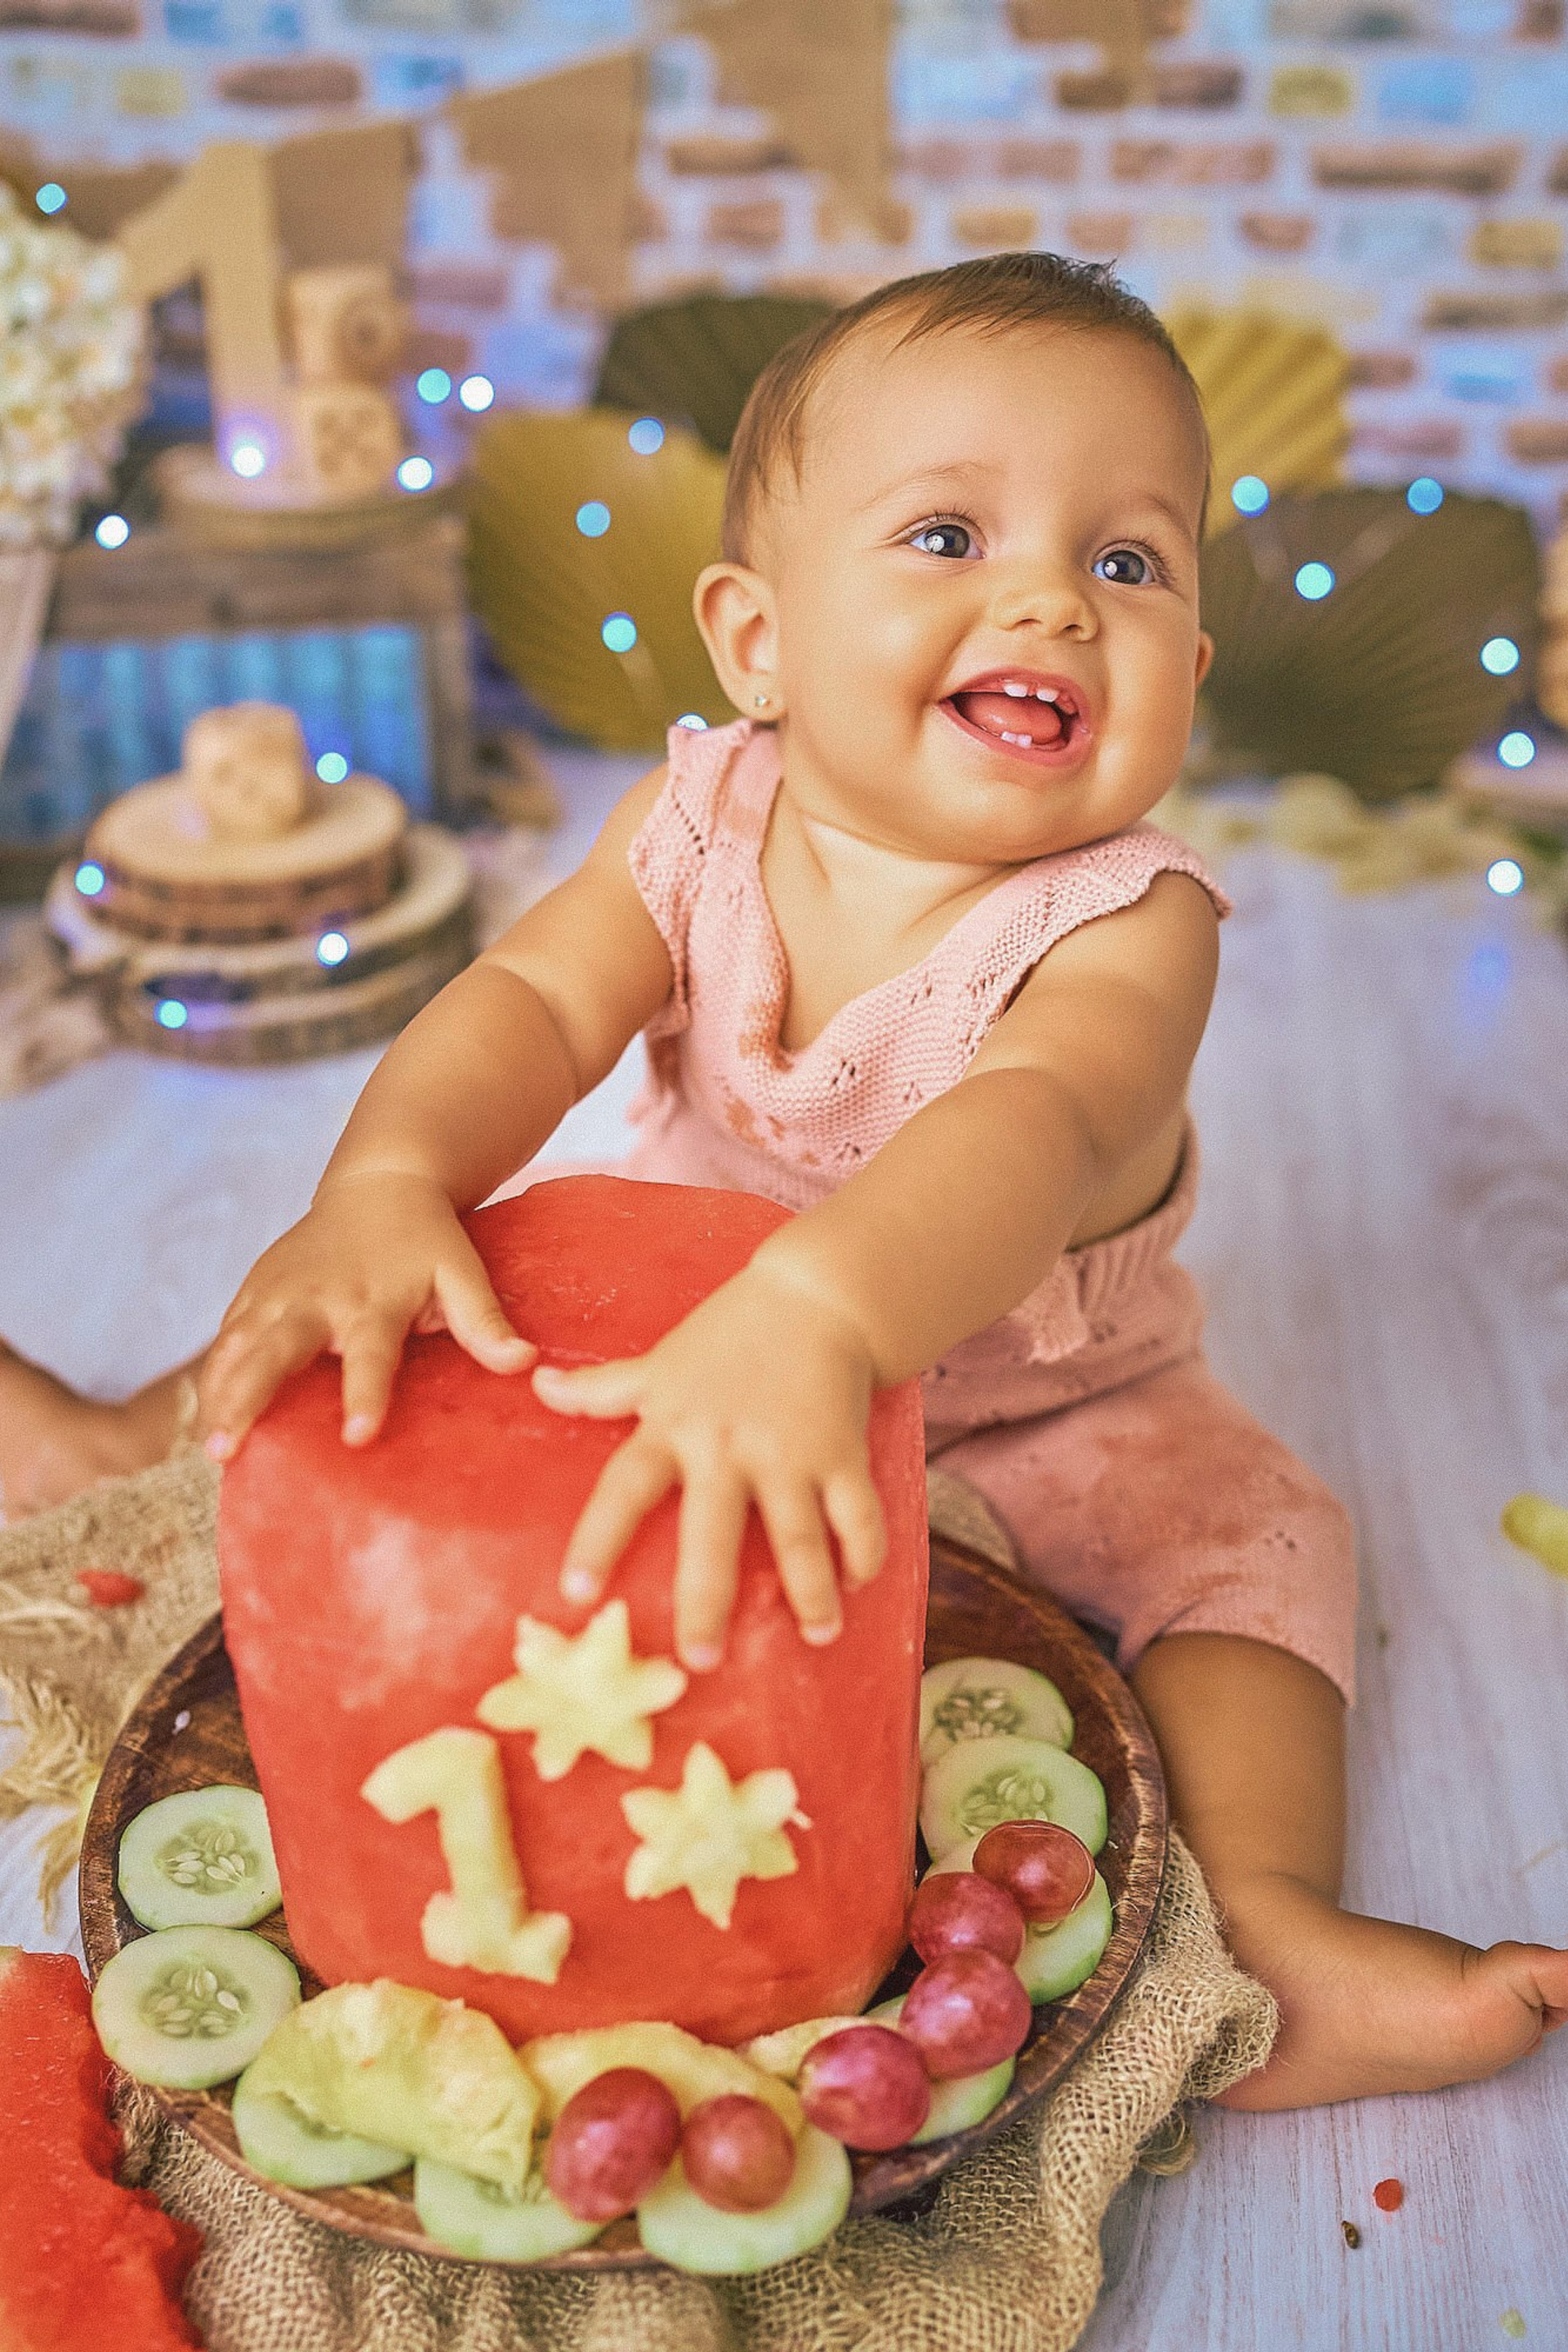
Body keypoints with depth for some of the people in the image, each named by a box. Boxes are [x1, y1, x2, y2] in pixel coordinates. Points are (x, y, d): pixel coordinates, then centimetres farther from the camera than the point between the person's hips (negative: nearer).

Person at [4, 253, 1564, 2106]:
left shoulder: (1123, 921, -30)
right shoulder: (705, 818, -17)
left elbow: (1032, 1128, -50)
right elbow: (532, 1001, -27)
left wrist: (809, 1316, -71)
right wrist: (384, 1186, -49)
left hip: (1030, 1410, -2)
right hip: (690, 1321, 3)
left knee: (1247, 1529, -22)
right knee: (368, 1318, 3)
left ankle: (1261, 1917, -16)